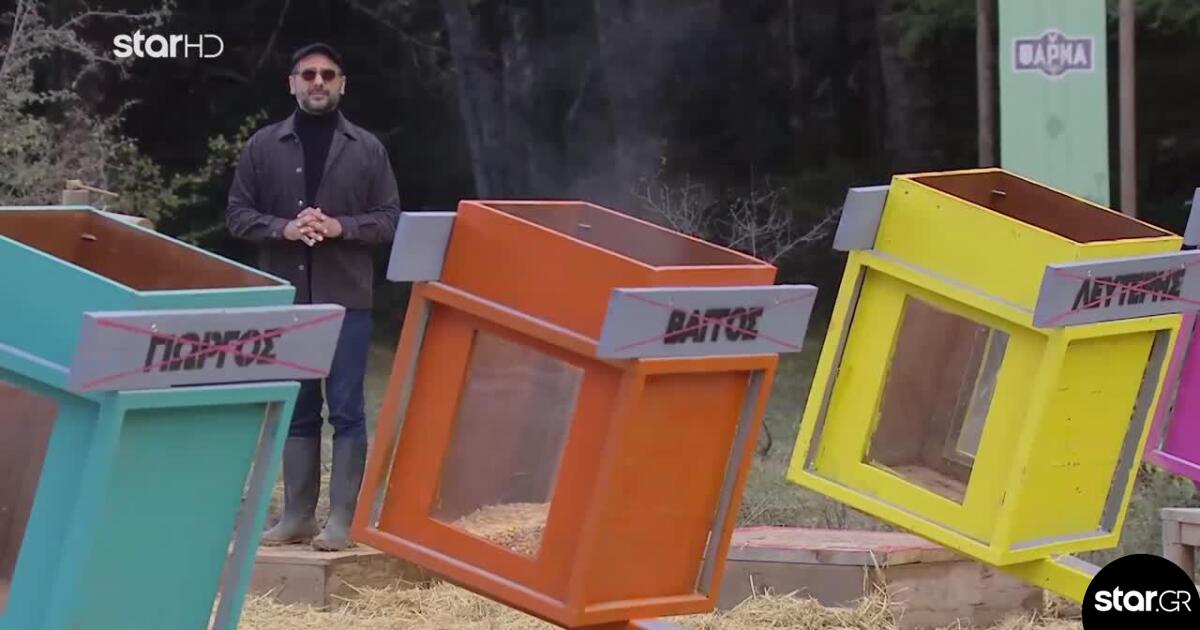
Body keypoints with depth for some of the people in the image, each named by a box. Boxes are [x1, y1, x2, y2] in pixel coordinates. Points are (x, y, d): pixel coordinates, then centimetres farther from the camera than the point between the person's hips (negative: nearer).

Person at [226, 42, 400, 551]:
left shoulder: (367, 149, 5)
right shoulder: (263, 146, 6)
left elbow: (389, 220, 4)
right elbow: (237, 215, 5)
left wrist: (340, 227, -13)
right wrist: (283, 228, -12)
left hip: (346, 298, -2)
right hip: (285, 297, 2)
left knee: (346, 409, -2)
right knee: (296, 409, 8)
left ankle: (342, 519, 0)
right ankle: (297, 515, 14)